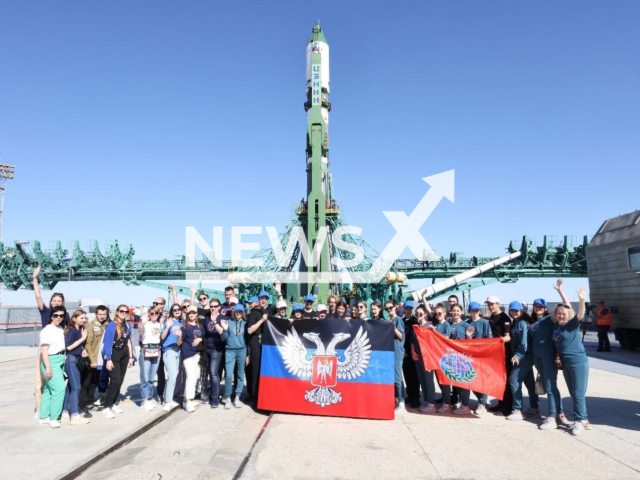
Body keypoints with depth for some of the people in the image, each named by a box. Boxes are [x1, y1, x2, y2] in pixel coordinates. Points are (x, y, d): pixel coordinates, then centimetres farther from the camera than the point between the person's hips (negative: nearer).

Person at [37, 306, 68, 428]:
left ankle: (43, 417, 23)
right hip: (51, 361, -8)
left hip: (61, 361, 8)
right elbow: (44, 350, -15)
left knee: (49, 389, 14)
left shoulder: (61, 329, 11)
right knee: (59, 388, -12)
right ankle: (53, 418, -3)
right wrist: (48, 367, -20)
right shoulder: (47, 330, -11)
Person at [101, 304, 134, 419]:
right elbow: (107, 343, -14)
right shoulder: (112, 325, -12)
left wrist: (131, 357, 13)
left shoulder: (127, 326, 7)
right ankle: (106, 408, -3)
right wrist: (108, 359, -17)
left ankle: (114, 404, 22)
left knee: (120, 381, 9)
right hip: (114, 355, -6)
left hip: (124, 354, 6)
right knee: (115, 381, -11)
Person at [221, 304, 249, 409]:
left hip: (242, 351, 1)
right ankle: (227, 398, 6)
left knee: (240, 375, 5)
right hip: (230, 351, -1)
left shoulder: (245, 323, 8)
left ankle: (237, 398, 15)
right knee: (229, 375, -7)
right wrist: (225, 329, -16)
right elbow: (223, 339, 2)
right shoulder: (229, 322, 3)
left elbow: (248, 339, 9)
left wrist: (248, 354, 6)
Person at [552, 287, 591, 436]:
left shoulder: (572, 325, -12)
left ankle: (580, 421, 9)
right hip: (565, 363, 6)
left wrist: (582, 300, -40)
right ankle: (583, 419, 23)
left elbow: (580, 315, -28)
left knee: (579, 394, -1)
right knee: (573, 394, 12)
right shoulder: (556, 326, 3)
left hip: (578, 362, -6)